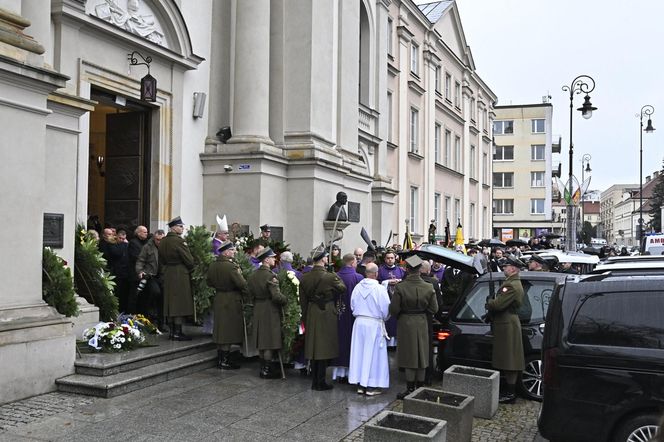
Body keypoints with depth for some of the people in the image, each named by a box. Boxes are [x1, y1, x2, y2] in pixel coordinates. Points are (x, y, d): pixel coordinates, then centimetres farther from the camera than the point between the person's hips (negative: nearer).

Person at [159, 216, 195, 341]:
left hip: (167, 275, 8)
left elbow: (161, 261, 16)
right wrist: (191, 269, 3)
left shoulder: (163, 242, 9)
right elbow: (189, 260, -15)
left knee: (170, 302, 12)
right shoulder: (179, 241, -16)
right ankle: (177, 333, -2)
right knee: (180, 302, -3)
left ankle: (172, 331, 17)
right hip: (180, 275, -8)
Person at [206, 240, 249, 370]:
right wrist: (246, 296, -5)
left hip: (218, 300, 8)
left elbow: (209, 282, 14)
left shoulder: (213, 265, 3)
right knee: (228, 331, 1)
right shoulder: (231, 266, -21)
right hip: (232, 301, -8)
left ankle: (220, 359, 25)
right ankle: (224, 361, 8)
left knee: (221, 330, 16)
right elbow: (242, 284, -21)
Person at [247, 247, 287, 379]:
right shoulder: (270, 275, -18)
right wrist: (286, 300, -7)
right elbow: (276, 296, -23)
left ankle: (263, 367, 22)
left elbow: (251, 294, 13)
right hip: (270, 310, -8)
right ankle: (267, 369, 5)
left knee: (261, 340, 14)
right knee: (270, 340, 0)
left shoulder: (253, 275, 6)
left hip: (258, 310, 8)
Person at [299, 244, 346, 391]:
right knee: (324, 349, 3)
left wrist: (305, 318, 14)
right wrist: (337, 277, 15)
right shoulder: (330, 277, -18)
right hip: (327, 314, -5)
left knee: (313, 347, 13)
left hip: (311, 316, 5)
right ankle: (320, 382, 7)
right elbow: (343, 288, 0)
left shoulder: (304, 278, -2)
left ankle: (314, 381, 21)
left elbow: (303, 300, 5)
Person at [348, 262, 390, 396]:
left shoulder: (357, 287, -2)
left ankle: (360, 385, 17)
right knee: (373, 353, 4)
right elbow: (386, 309, -9)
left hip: (359, 322, 4)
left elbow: (352, 306, 7)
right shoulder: (380, 289, -15)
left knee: (359, 352, 11)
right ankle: (372, 386, 8)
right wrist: (383, 318, 11)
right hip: (374, 324, -4)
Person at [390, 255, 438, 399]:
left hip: (405, 324, -2)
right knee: (421, 356, 13)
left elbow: (393, 310, -12)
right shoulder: (428, 288, -8)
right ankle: (420, 388, 21)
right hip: (422, 324, 3)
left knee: (409, 357, 6)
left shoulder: (400, 287, -17)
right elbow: (433, 309, -1)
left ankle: (410, 389, 10)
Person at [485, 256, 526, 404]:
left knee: (509, 361, -4)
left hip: (507, 326, -11)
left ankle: (510, 394, 2)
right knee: (509, 360, 15)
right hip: (507, 324, 11)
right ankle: (509, 391, 22)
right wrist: (492, 303, 1)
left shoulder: (512, 286, -18)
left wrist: (489, 303, -5)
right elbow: (501, 303, 17)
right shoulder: (514, 283, 17)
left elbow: (498, 304, -24)